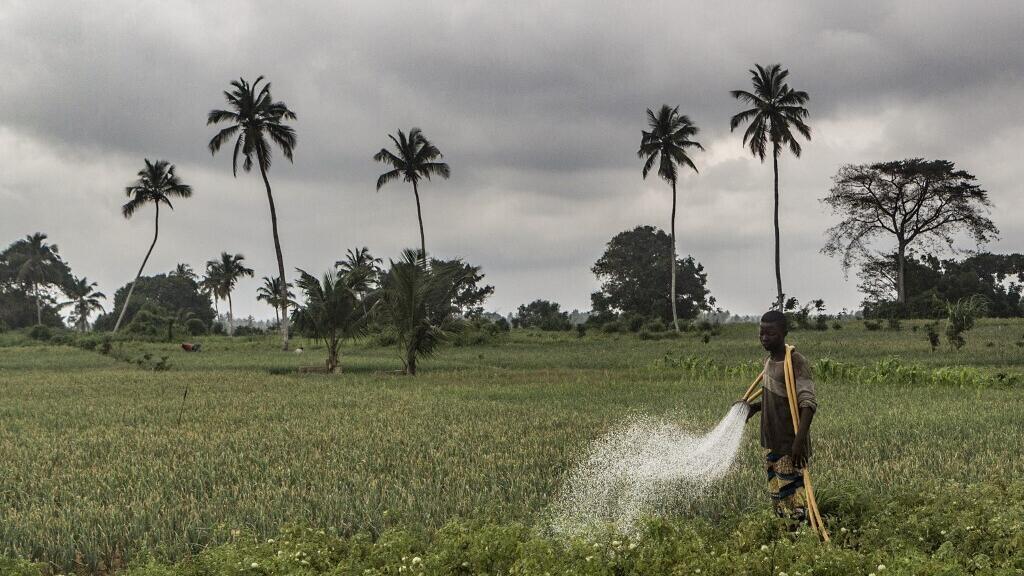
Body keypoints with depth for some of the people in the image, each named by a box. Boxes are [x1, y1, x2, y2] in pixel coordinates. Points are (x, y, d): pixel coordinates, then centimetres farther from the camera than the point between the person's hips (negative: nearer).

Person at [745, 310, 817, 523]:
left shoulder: (796, 362, -17)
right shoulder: (769, 360, 10)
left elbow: (808, 403, -25)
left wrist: (800, 439, -33)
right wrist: (755, 407, 10)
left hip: (790, 446, -9)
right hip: (772, 443, 9)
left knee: (793, 498, -10)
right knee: (777, 497, 15)